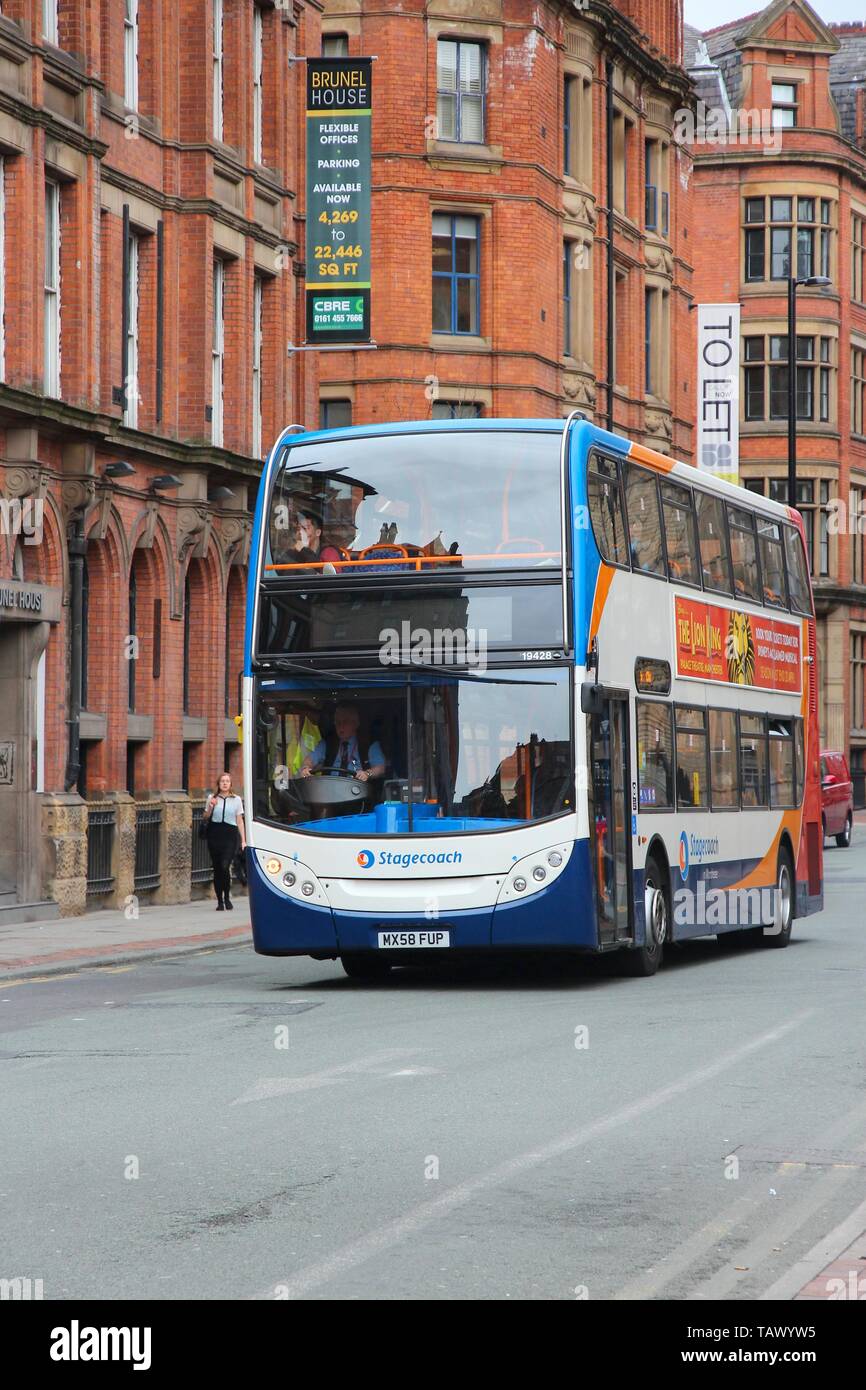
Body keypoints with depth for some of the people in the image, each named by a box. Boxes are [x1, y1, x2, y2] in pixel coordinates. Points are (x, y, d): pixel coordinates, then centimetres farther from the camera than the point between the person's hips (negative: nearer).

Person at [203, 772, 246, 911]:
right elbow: (206, 818, 13)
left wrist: (243, 840, 4)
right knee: (217, 868, 2)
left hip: (230, 835, -2)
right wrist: (210, 807, -6)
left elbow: (240, 821, 9)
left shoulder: (236, 800, 9)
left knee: (225, 866, -19)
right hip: (215, 835, 2)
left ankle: (227, 897, -3)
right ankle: (220, 901, 10)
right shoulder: (212, 798, 11)